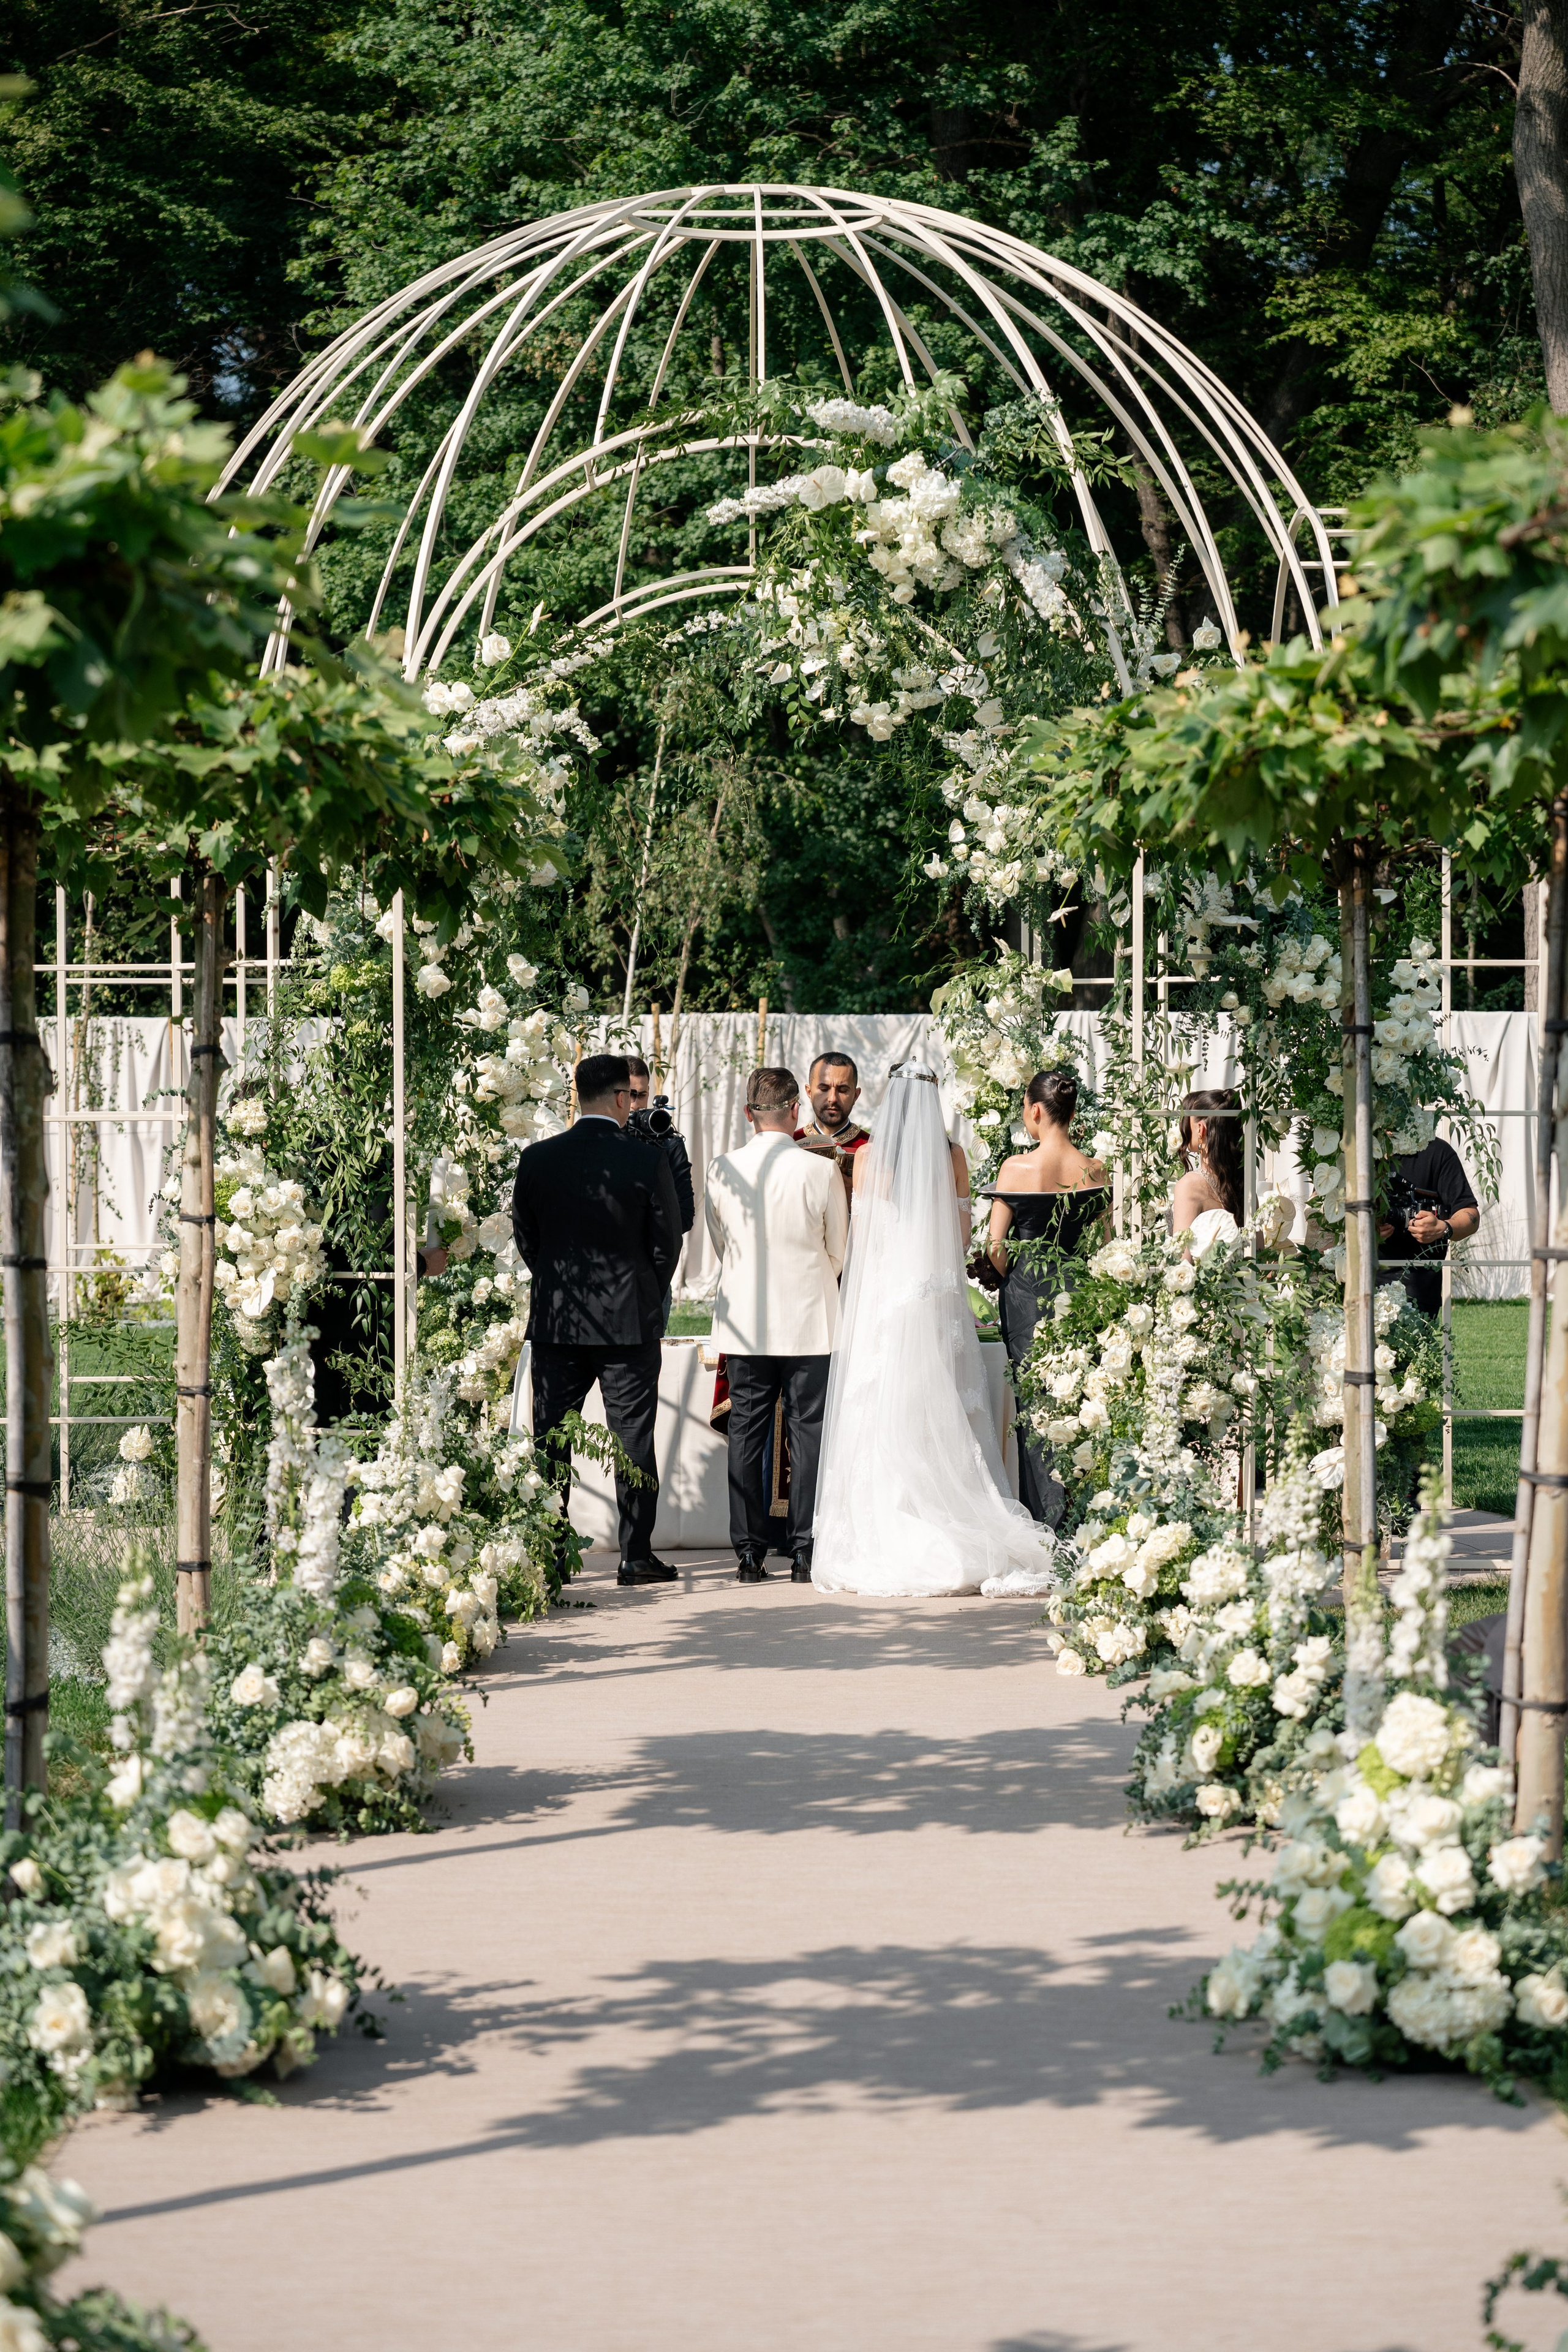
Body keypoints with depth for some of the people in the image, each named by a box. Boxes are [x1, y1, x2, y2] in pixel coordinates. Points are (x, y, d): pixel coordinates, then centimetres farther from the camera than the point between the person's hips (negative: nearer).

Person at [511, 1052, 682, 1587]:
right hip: (630, 1321, -2)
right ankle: (636, 1557, 6)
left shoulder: (538, 1159, -2)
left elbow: (524, 1238, 5)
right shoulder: (647, 1161, -9)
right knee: (633, 1440, 5)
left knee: (550, 1441, 8)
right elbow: (667, 1242, -3)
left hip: (555, 1321, 2)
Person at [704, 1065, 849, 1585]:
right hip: (809, 1323, -2)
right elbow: (838, 1251, 3)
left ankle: (749, 1554, 8)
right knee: (808, 1435, 4)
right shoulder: (821, 1171, -10)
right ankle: (805, 1554, 3)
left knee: (746, 1437, 8)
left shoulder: (721, 1170, -4)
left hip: (744, 1324, 2)